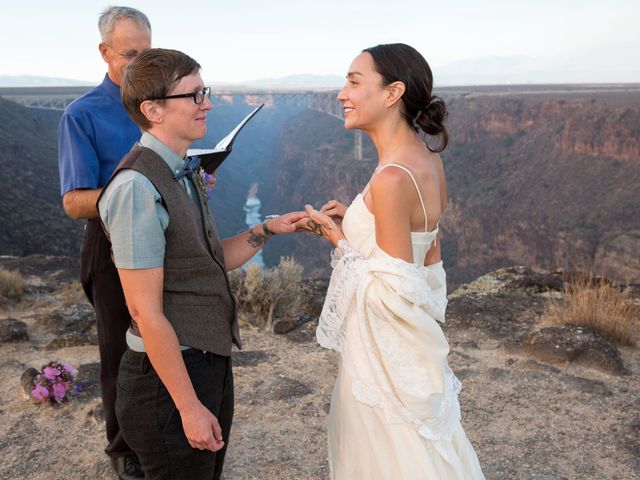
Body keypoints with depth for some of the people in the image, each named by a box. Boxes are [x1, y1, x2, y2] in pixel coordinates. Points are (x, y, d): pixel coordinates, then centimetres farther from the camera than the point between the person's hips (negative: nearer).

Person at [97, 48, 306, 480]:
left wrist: (267, 230, -1)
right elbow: (146, 312, -22)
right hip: (170, 374, -9)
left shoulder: (183, 173, 5)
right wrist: (189, 407, -19)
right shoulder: (138, 189, -22)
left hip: (210, 361, 9)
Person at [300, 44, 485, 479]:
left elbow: (394, 288, -22)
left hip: (386, 344, -9)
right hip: (410, 343, 9)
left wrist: (337, 236, -11)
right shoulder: (427, 159, 1)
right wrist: (354, 218, 5)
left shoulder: (392, 178, -26)